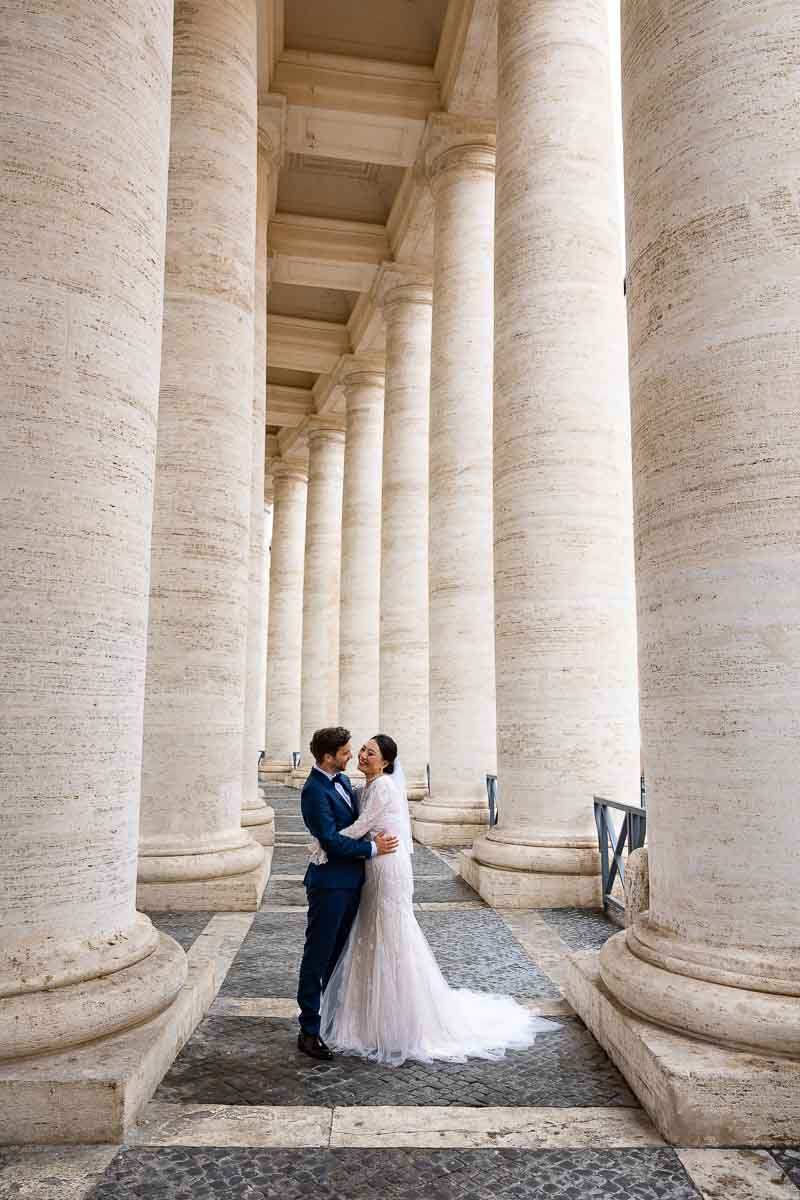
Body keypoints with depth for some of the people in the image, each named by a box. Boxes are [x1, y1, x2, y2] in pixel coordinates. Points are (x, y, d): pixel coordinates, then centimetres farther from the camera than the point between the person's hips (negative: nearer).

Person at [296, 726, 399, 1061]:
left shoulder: (343, 780, 9)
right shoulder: (314, 790, -19)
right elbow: (331, 840, -22)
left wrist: (372, 838, 3)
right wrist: (372, 848, -15)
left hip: (351, 880, 9)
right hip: (330, 883, -9)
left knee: (338, 954, 19)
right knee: (317, 956, 2)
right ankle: (309, 1031, 12)